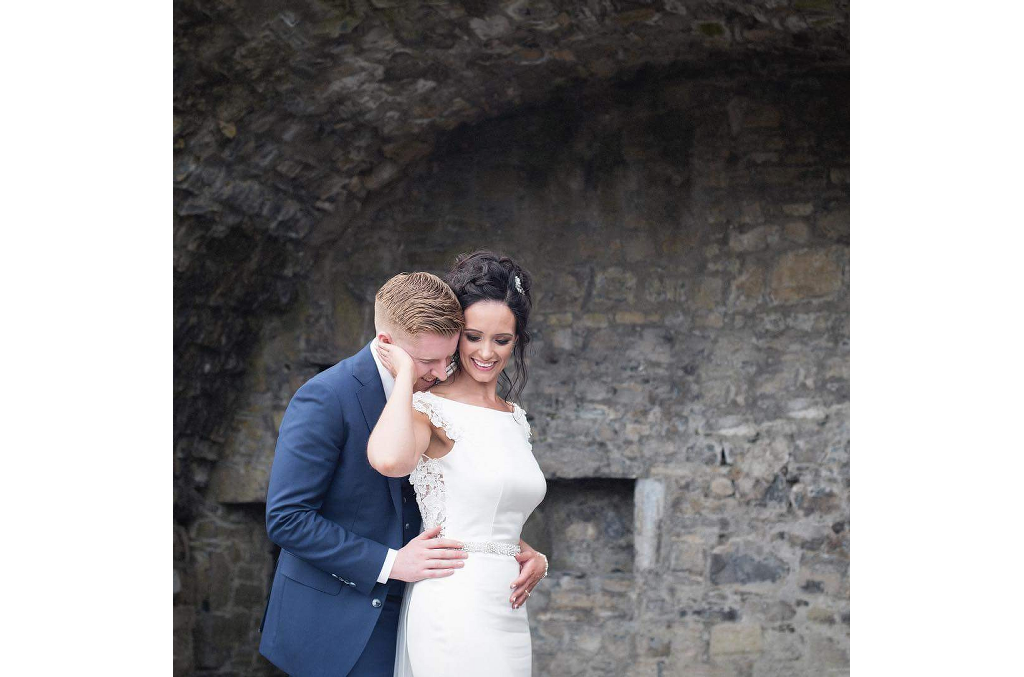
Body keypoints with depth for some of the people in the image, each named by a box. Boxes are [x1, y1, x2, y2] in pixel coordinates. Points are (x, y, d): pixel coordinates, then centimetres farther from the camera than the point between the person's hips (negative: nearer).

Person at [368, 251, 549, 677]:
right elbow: (389, 460, -32)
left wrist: (535, 559, 7)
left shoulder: (515, 419, 16)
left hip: (508, 616, 7)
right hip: (453, 609, -7)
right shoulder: (429, 409, -7)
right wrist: (406, 372, -17)